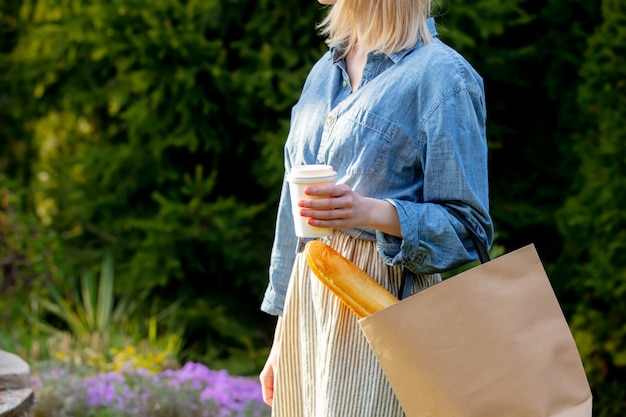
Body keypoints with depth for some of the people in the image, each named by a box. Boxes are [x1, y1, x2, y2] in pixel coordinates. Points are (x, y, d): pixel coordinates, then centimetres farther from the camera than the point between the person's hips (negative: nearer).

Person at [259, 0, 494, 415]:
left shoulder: (440, 75, -8)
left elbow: (467, 226, -9)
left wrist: (375, 212, -26)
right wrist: (282, 341, 17)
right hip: (308, 300, 7)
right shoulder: (325, 72, 13)